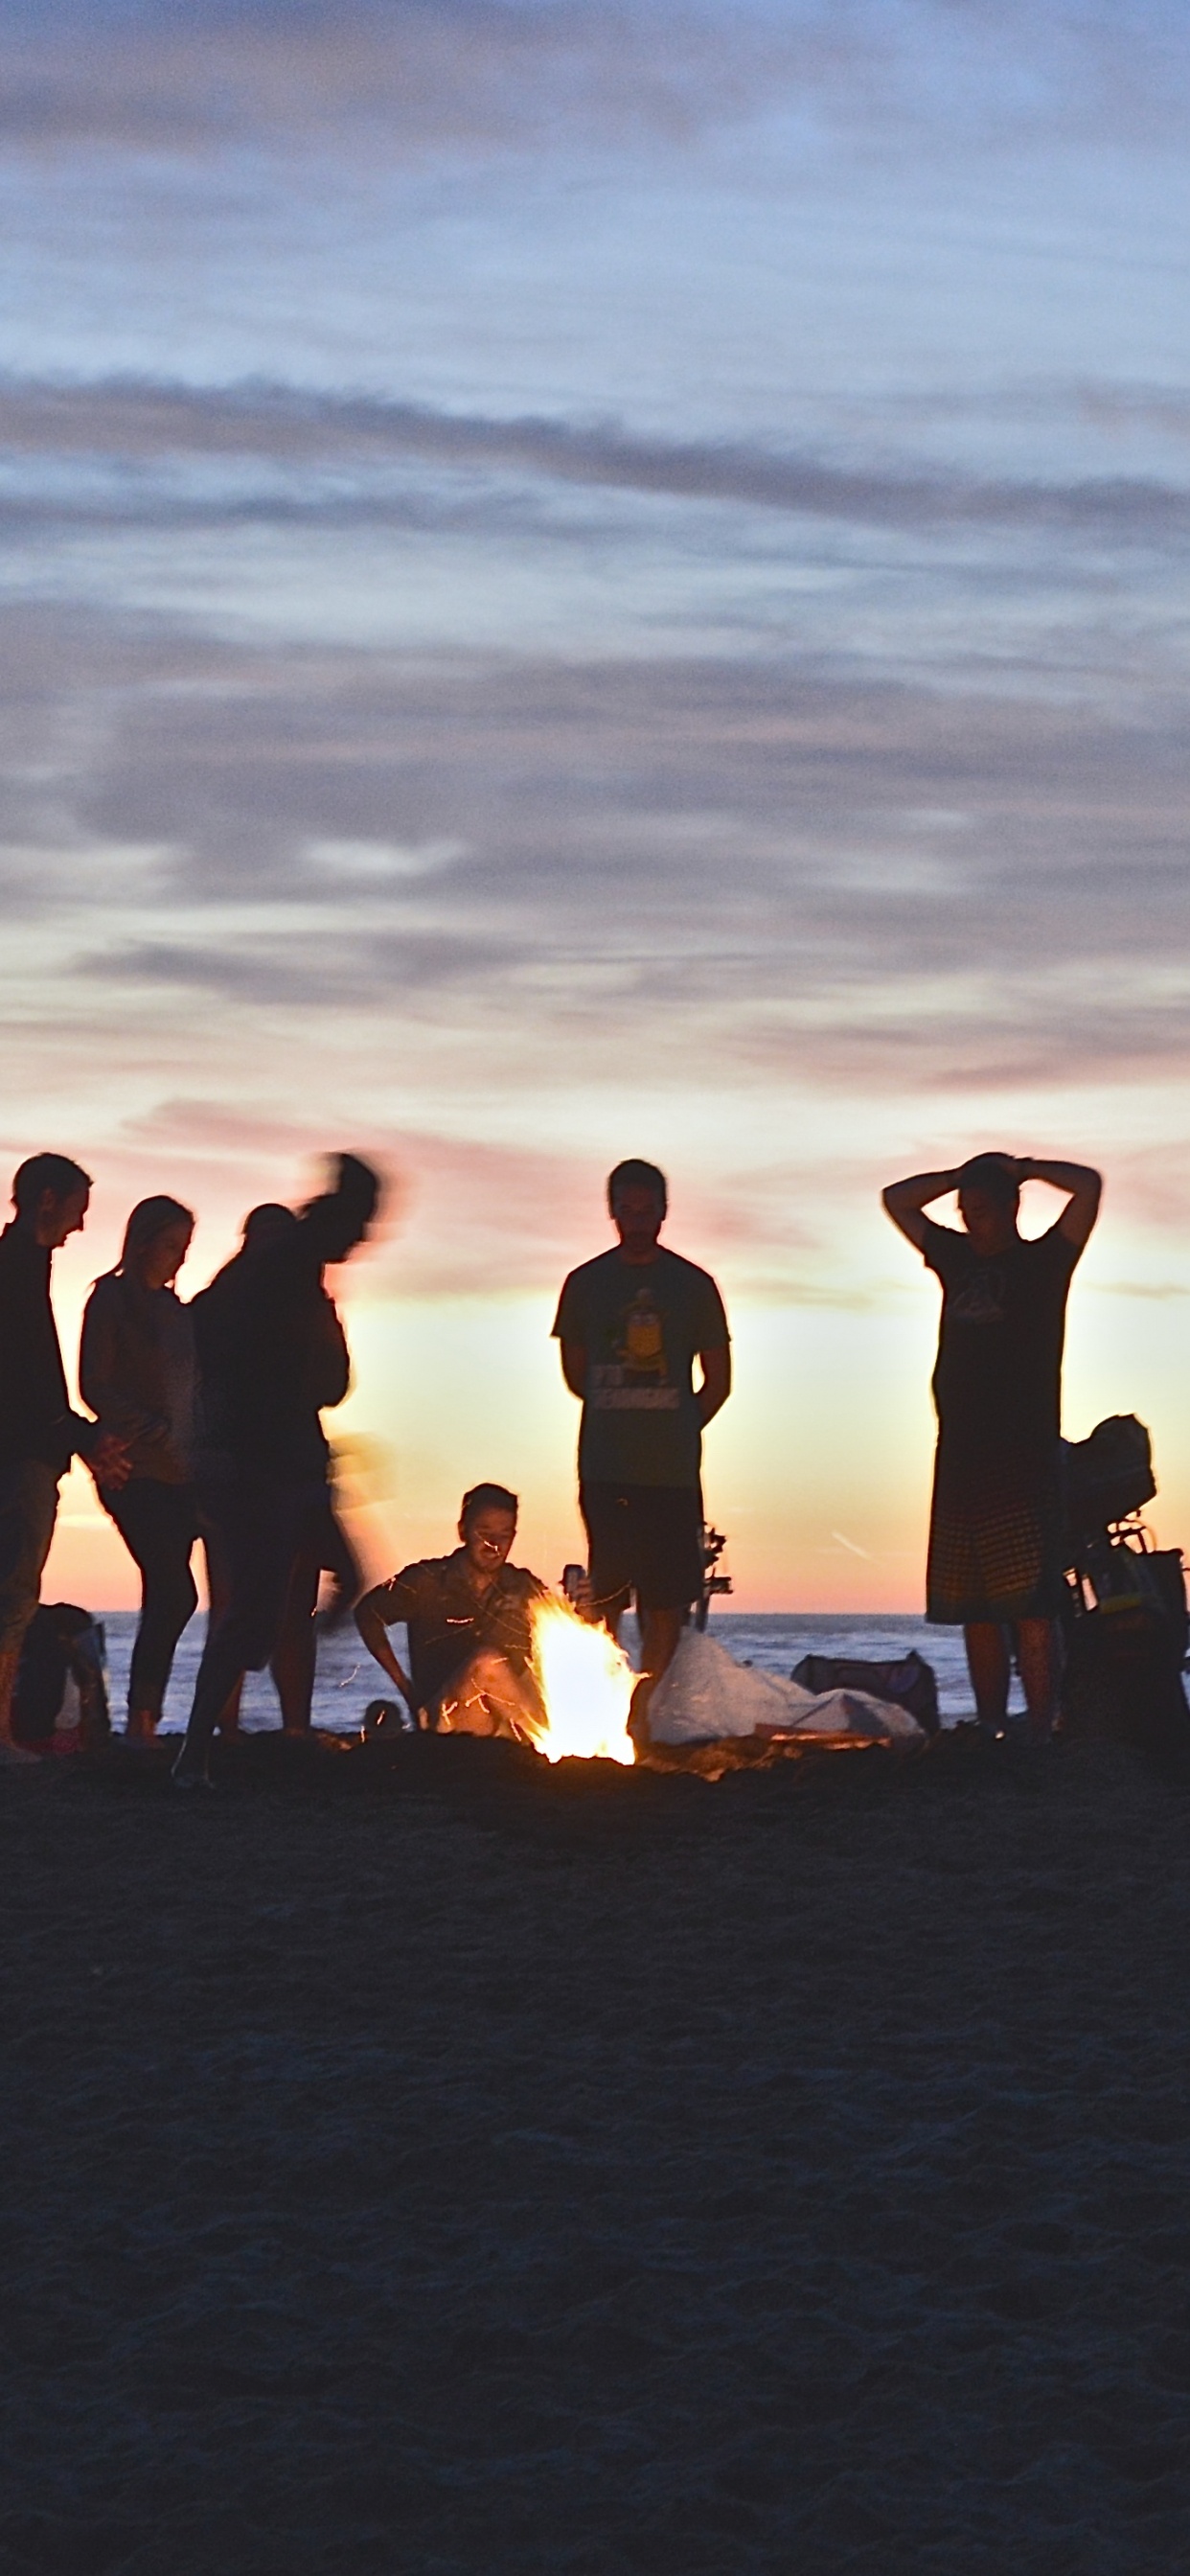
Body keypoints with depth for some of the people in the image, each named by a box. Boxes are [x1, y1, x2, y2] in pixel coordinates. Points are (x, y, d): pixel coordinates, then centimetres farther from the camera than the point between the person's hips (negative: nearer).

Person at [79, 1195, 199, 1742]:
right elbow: (95, 1386, -7)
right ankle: (142, 1720, -11)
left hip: (179, 1471, 7)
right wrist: (155, 1433, -14)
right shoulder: (112, 1300, -2)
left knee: (167, 1594, 1)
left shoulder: (173, 1308, 18)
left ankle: (145, 1720, 3)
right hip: (135, 1470, -7)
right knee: (175, 1593, -14)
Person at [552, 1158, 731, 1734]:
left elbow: (718, 1384, 12)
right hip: (604, 1469, 0)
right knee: (605, 1595, -3)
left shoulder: (694, 1286, 6)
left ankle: (641, 1711, 2)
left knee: (666, 1598, -3)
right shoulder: (586, 1283, 7)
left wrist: (678, 1430, 7)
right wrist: (620, 1416, 12)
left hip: (672, 1470, 0)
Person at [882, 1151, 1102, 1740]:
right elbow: (897, 1199, 28)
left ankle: (1039, 1734, -16)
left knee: (1030, 1607, -12)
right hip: (960, 1458, 6)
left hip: (1024, 1459, -6)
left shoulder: (1043, 1261, 3)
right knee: (975, 1613, 4)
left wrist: (1023, 1170, 5)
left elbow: (1088, 1185, -9)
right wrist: (963, 1175, 18)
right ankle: (989, 1736, 6)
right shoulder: (958, 1259, 18)